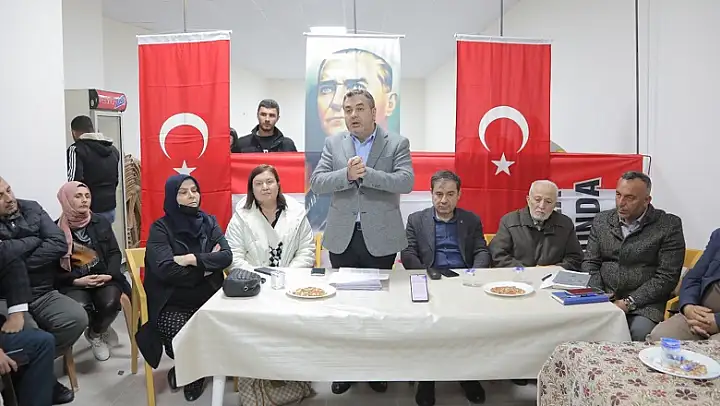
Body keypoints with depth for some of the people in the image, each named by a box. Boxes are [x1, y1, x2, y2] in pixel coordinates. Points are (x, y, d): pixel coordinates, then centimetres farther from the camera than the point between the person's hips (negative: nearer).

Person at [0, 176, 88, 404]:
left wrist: (20, 263, -11)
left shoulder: (31, 209, 6)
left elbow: (60, 244, -5)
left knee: (78, 319, -20)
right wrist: (33, 240, -8)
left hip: (42, 294, 4)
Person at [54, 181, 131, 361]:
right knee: (81, 308, -32)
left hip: (103, 277, 2)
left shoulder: (101, 222, 7)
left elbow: (115, 253, 7)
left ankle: (96, 334, 10)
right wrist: (77, 281, -15)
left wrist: (109, 274, -11)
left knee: (110, 303, -28)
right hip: (73, 283, -2)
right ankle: (100, 332, 8)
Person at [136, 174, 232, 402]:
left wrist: (193, 259, -17)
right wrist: (206, 266, -8)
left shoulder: (209, 222, 10)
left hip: (208, 300, 3)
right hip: (172, 304, -3)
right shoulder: (160, 228, -2)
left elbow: (227, 256, -4)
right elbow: (165, 269, -16)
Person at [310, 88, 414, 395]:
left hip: (380, 237, -2)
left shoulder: (397, 143, 0)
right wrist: (347, 174, -20)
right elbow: (317, 183, -3)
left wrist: (366, 173, -20)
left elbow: (406, 182, -14)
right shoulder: (333, 143, 6)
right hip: (342, 237, 2)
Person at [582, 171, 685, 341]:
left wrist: (629, 302, -14)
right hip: (602, 299, 3)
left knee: (639, 333, -31)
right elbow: (590, 263, 11)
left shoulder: (669, 225, -2)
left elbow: (667, 276, -7)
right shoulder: (601, 220, 10)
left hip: (643, 303, -2)